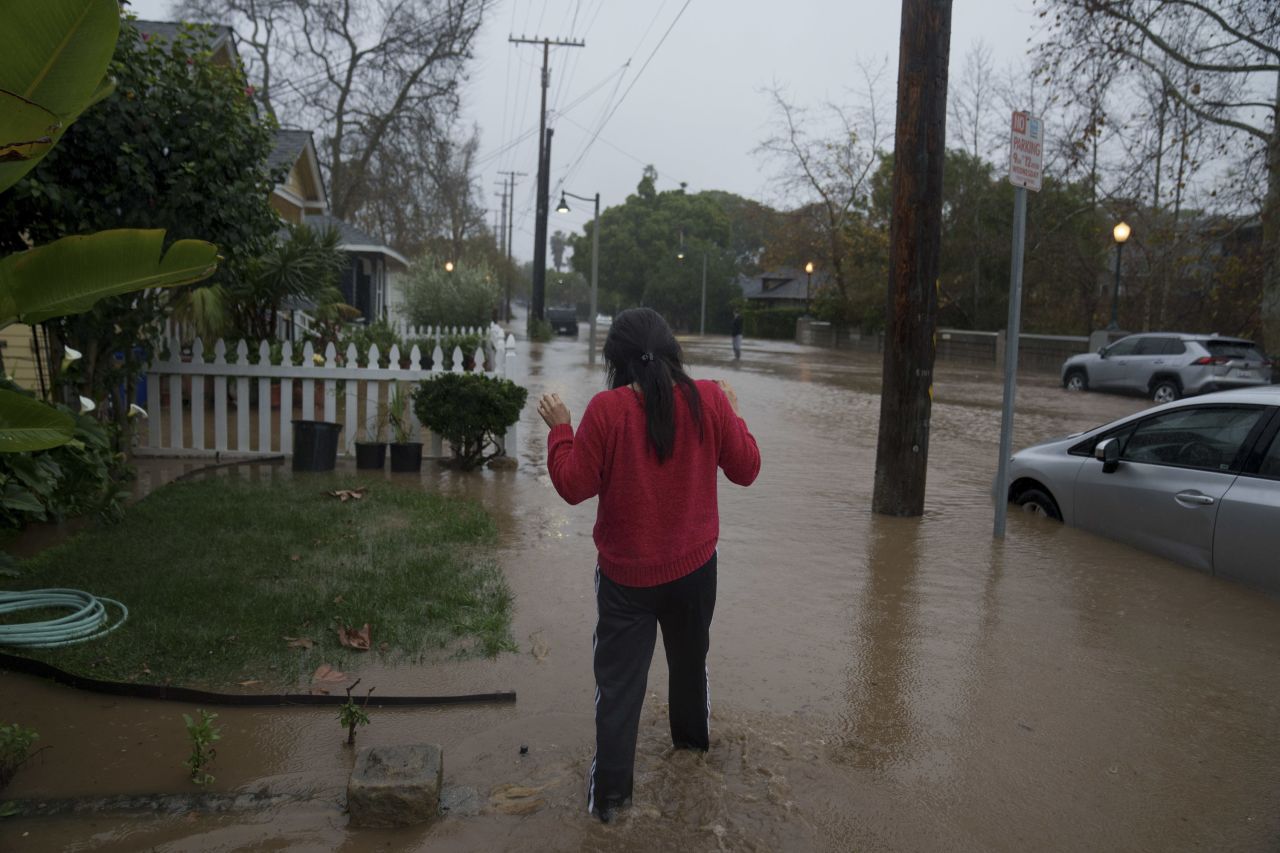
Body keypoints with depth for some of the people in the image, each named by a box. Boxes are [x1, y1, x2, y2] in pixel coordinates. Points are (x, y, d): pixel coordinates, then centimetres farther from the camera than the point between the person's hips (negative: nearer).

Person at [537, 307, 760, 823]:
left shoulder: (606, 409, -18)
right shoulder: (709, 400, -11)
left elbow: (574, 486, -12)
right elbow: (746, 469, -2)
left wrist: (559, 429, 0)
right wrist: (733, 414, 11)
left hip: (626, 572, -3)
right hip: (694, 565, 3)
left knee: (619, 680, 8)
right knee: (690, 658, 26)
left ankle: (610, 791, 13)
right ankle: (693, 739, 49)